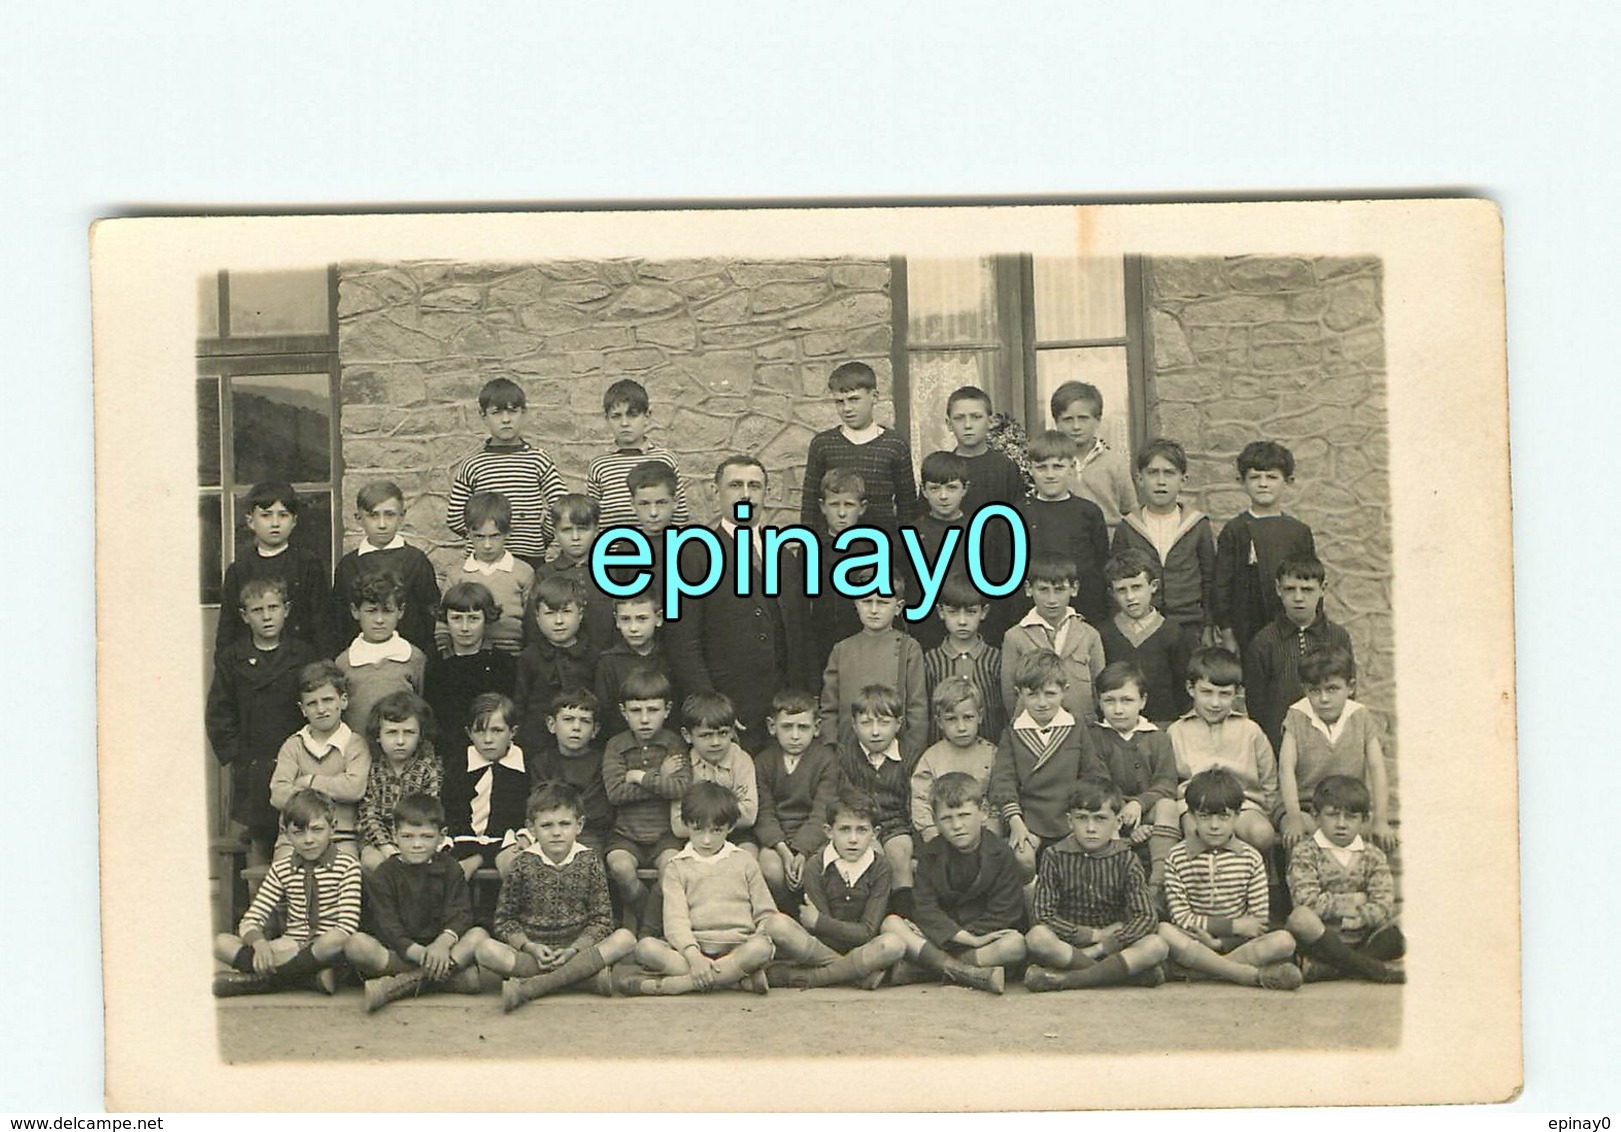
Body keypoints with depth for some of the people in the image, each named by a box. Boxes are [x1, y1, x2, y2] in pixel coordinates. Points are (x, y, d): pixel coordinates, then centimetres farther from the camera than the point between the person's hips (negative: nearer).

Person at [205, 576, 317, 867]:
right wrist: (233, 754, -2)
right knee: (257, 839, 6)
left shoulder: (303, 656, 3)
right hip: (251, 766, 1)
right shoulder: (231, 658, 5)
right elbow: (217, 713, 7)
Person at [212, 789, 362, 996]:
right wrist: (260, 944, -21)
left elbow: (347, 925, -14)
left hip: (326, 950, -4)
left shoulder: (347, 866, -3)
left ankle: (261, 979, -21)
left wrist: (314, 950, -27)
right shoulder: (281, 869, 8)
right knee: (220, 943, -14)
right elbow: (251, 919, 1)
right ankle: (313, 975, -24)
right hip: (289, 949, 4)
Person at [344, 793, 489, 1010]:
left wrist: (444, 942, -27)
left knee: (478, 935, -26)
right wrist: (417, 952, -28)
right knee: (355, 944, -29)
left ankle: (403, 982, -33)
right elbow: (387, 926, -9)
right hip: (396, 953, -1)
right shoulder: (382, 876, 3)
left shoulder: (449, 869, 9)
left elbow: (460, 914, -4)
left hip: (439, 947, 1)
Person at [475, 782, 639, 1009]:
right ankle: (589, 974, -30)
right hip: (531, 951, 0)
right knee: (487, 950, -29)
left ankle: (530, 987, -32)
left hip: (579, 947, 1)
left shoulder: (589, 861, 3)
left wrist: (573, 950, -15)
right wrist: (531, 948, -15)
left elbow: (602, 919, 1)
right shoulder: (523, 865, 2)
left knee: (625, 939, -26)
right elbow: (504, 920, 3)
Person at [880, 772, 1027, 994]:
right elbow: (925, 909, -7)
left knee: (1016, 944, -34)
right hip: (937, 938, 2)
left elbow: (1001, 916, -9)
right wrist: (970, 939, -21)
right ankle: (972, 974, -32)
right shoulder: (929, 853, 3)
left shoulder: (1001, 853, -3)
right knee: (891, 924, -22)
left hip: (986, 937, -2)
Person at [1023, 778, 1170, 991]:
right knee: (1037, 937, -33)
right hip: (1067, 942, -1)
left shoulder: (1125, 859, 1)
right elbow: (1044, 915, -9)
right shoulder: (1055, 857, -2)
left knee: (1156, 945, -27)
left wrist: (1103, 946, -18)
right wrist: (1094, 934, -13)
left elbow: (1147, 917, -8)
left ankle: (1065, 979, -29)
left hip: (1113, 943, 1)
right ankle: (1130, 971, -27)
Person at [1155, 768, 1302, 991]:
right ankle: (1253, 975, -31)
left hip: (1238, 944, 1)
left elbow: (1258, 922, 0)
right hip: (1193, 942, -1)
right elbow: (1181, 918, -6)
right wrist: (1233, 926, -12)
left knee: (1284, 941, -25)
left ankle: (1203, 966, -24)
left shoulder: (1250, 858, 5)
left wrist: (1216, 942, -13)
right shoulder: (1177, 858, 1)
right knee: (1165, 932, -34)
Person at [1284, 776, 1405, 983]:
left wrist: (1358, 917, -23)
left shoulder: (1373, 857, 11)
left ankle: (1325, 967, -28)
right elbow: (1308, 901, -15)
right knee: (1300, 918, -35)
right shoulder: (1305, 853, 0)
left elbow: (1384, 905, -3)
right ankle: (1368, 967, -29)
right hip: (1320, 937, -3)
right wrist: (1355, 901, -8)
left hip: (1360, 938, 3)